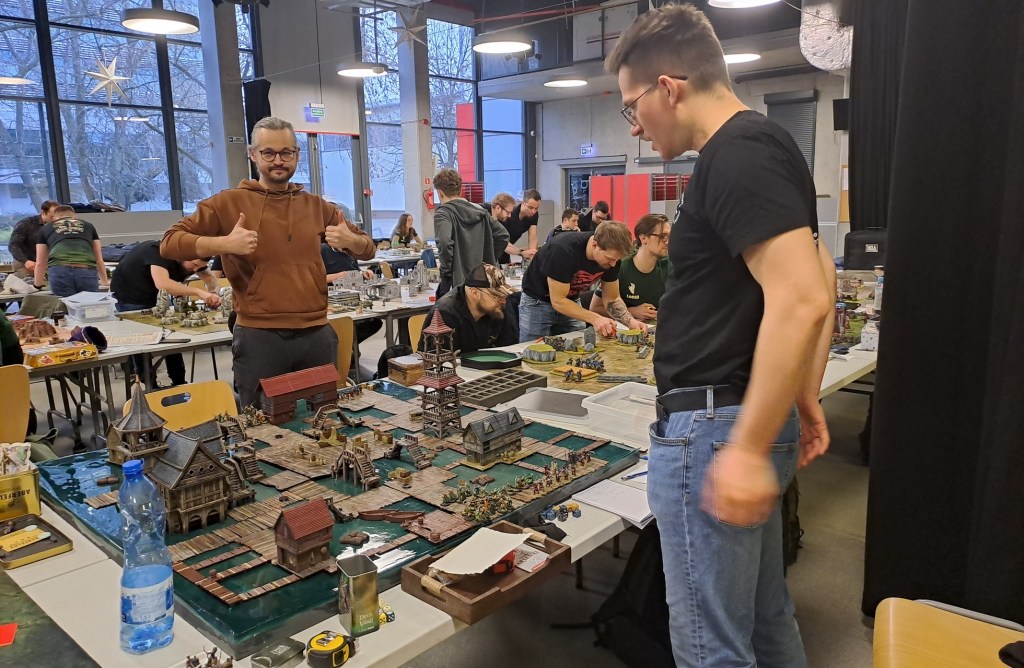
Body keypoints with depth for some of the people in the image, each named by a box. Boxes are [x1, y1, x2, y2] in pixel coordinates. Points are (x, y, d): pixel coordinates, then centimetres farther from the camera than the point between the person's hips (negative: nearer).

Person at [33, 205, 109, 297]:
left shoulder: (46, 228, 30)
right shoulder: (88, 225, 31)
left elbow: (40, 263, 33)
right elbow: (99, 259, 36)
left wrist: (38, 285, 48)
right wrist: (105, 281, 50)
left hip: (60, 272, 0)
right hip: (88, 273, 1)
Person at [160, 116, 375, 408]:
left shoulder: (316, 205, 11)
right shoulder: (229, 203, 1)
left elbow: (367, 249, 16)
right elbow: (169, 243, -4)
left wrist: (350, 240, -7)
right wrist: (223, 243, -20)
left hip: (317, 334, 3)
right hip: (259, 337, -3)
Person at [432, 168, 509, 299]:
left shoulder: (443, 214, -9)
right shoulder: (480, 211, 12)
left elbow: (444, 242, -26)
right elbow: (503, 236, 11)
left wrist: (445, 270, -13)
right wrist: (489, 261, 13)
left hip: (459, 284, -6)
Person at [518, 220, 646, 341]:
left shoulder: (611, 255, -16)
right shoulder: (562, 250, -33)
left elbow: (612, 299, -5)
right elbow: (558, 301, -30)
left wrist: (630, 321, -23)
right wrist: (595, 318, -39)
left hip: (571, 302, 5)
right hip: (537, 301, -5)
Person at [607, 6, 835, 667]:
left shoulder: (737, 154, -16)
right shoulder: (761, 145, 15)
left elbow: (800, 301, -26)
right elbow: (819, 279, 20)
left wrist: (747, 449, -24)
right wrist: (805, 400, 20)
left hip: (714, 426, -10)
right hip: (750, 421, 10)